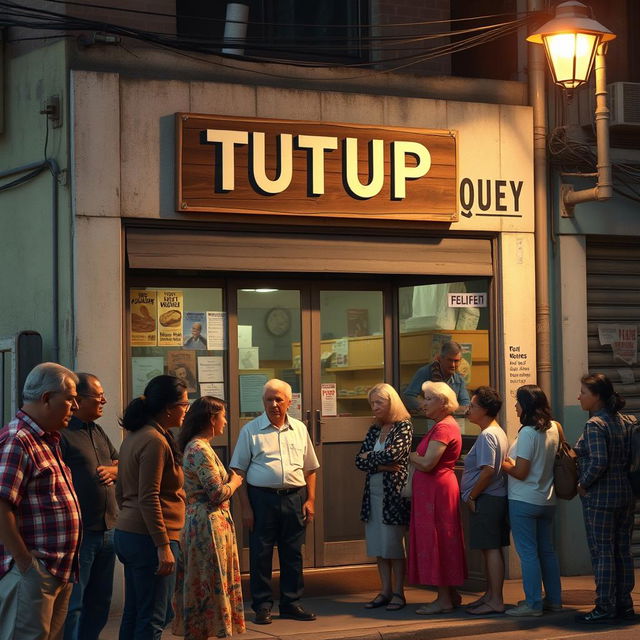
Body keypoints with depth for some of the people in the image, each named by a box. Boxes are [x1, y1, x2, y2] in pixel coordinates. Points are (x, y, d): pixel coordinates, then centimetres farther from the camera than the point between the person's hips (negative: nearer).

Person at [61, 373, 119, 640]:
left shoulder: (98, 432, 16)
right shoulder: (63, 434, -13)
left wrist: (111, 470, 0)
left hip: (107, 530, 9)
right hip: (80, 532, -9)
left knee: (99, 603, 17)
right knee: (72, 605, -3)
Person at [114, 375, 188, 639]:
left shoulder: (134, 437, 13)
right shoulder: (155, 441, -15)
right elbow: (149, 499, -20)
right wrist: (163, 546, -21)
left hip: (127, 534, 10)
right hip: (148, 538, -10)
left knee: (133, 615, 15)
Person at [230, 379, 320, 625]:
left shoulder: (299, 429, 10)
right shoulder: (250, 430, 1)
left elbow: (310, 469, 15)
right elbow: (238, 471, -1)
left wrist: (310, 500, 6)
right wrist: (245, 507, -7)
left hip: (294, 498, 3)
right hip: (262, 498, -3)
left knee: (292, 554, 9)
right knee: (260, 554, 2)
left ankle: (291, 603, 20)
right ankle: (262, 605, 12)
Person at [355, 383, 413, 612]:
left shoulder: (403, 427, -5)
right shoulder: (374, 430, 13)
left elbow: (392, 453, -20)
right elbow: (359, 461, 4)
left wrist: (369, 458, -4)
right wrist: (382, 465, -12)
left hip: (394, 492, -6)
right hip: (373, 493, 6)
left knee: (393, 543, -2)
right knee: (378, 544, 7)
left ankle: (398, 592, 6)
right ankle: (385, 591, 15)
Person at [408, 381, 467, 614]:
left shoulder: (444, 427, -17)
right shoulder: (442, 425, 18)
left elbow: (426, 464, -22)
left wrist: (410, 455, -7)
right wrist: (416, 456, 1)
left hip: (436, 490, -11)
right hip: (431, 490, 11)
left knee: (436, 542, -6)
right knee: (442, 543, 14)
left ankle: (444, 599, -2)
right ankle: (451, 595, 20)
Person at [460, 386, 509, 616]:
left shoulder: (487, 436, -16)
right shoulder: (498, 433, 17)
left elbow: (488, 471, -24)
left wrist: (471, 496, -14)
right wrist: (473, 495, 18)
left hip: (486, 500, -10)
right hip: (496, 498, 11)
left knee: (491, 548, -8)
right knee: (491, 548, 15)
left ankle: (495, 601, -6)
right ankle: (490, 595, 22)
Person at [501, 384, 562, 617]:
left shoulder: (528, 432, -18)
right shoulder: (553, 428, 6)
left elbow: (520, 472, -19)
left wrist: (504, 465, -1)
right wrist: (514, 462, 16)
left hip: (524, 501, -8)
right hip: (547, 500, 8)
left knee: (528, 553, -2)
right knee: (547, 551, 14)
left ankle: (533, 603, -1)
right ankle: (554, 599, 20)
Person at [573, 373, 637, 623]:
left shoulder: (595, 425, -15)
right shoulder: (625, 421, 9)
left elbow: (598, 462, -23)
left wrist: (582, 485, -11)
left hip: (600, 497, -8)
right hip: (626, 494, 8)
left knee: (602, 552, -1)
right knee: (623, 551, 12)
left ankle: (605, 607, 3)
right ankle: (624, 605, 18)